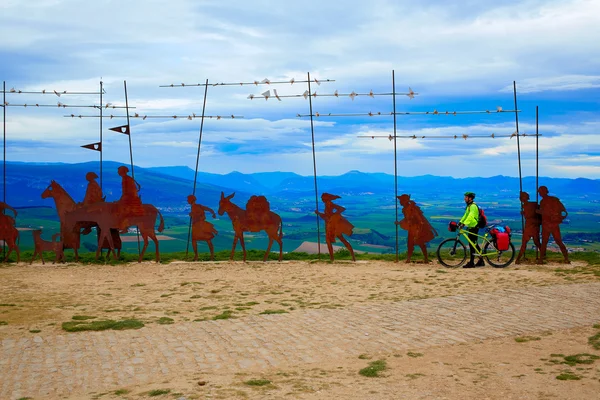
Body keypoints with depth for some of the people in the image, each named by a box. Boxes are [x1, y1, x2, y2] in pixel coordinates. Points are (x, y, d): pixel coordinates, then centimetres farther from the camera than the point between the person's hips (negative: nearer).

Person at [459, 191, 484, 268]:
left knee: (472, 244, -8)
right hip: (471, 227, 10)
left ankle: (471, 263, -6)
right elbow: (465, 215, 21)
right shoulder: (469, 206, 16)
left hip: (474, 227, -10)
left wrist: (464, 224, -38)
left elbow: (470, 216, -30)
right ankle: (481, 261, 21)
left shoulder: (473, 206, -17)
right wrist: (460, 222, 11)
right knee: (474, 244, 14)